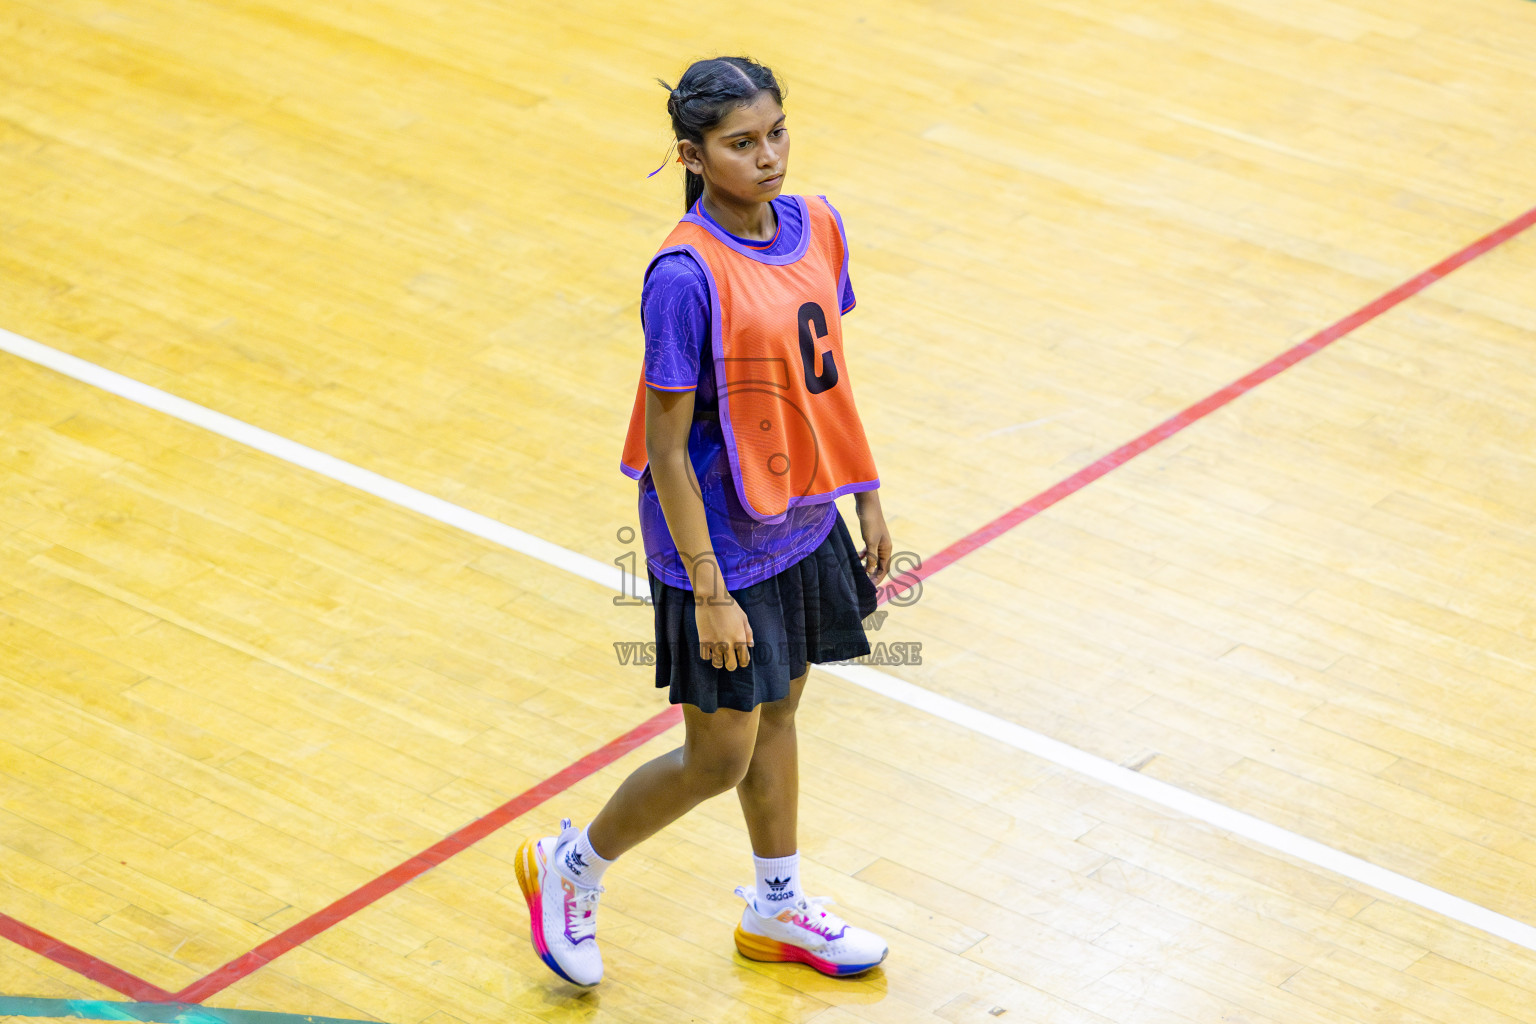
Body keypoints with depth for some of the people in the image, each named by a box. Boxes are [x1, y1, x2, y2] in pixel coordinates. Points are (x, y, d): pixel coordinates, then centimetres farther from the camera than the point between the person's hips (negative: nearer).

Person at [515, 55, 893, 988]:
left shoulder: (816, 228, -3)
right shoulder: (688, 276, -25)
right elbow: (664, 446, -21)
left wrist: (868, 499, 14)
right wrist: (708, 592, -20)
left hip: (803, 524, 7)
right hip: (724, 548, -7)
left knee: (779, 711, 22)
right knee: (719, 757, 5)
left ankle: (776, 908, 42)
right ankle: (571, 866, 29)